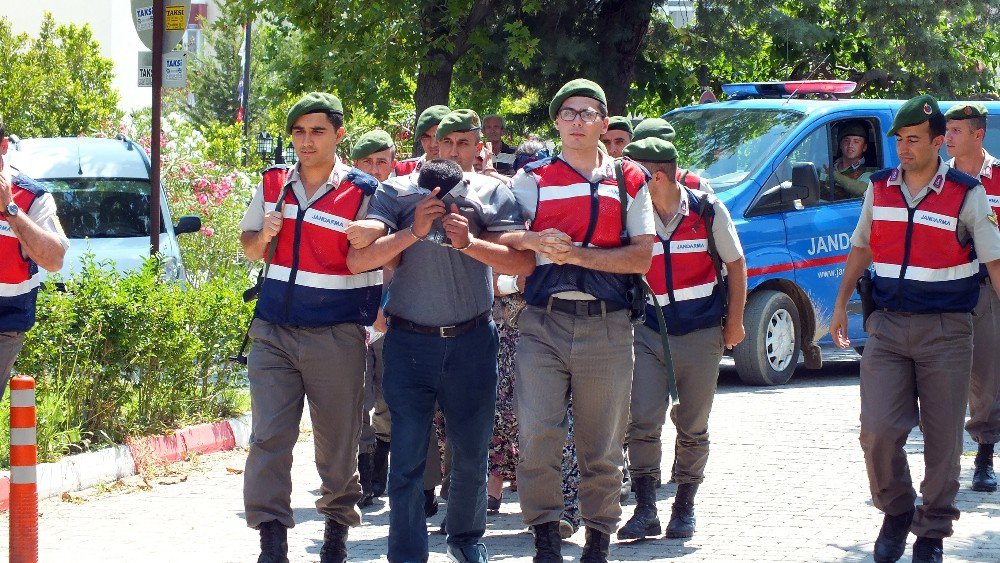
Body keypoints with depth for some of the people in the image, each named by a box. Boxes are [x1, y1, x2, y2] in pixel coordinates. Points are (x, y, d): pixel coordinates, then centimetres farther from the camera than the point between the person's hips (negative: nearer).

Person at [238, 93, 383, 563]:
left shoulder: (362, 193, -5)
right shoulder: (273, 186, 7)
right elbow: (249, 247, 17)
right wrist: (264, 236, -5)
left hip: (336, 337, -3)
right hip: (273, 331, 3)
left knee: (337, 442, 8)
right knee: (268, 438, -6)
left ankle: (337, 523, 28)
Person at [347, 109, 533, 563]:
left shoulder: (493, 194, 2)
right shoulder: (396, 192, 1)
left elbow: (524, 263, -9)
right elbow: (357, 259, -10)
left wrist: (468, 242, -23)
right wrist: (412, 232, -23)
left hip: (472, 341, 1)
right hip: (409, 341, -1)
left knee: (471, 453, 12)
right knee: (407, 460, -3)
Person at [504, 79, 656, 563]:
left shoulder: (629, 181, 10)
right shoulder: (533, 177, 11)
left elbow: (642, 256, 1)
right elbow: (504, 237, 3)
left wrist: (578, 254, -10)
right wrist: (536, 241, -18)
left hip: (607, 327, 1)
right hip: (544, 323, 0)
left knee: (602, 446, 6)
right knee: (537, 436, -13)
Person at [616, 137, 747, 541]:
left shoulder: (707, 211, -6)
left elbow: (735, 265, 3)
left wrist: (734, 323, 3)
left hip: (702, 335, -1)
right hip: (650, 333, 1)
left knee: (692, 428, 7)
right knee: (642, 422, -11)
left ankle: (684, 508, 20)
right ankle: (645, 511, -6)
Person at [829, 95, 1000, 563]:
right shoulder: (880, 188, 7)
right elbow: (860, 248, 20)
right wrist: (841, 305, 17)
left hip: (945, 331, -3)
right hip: (887, 326, 3)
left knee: (942, 437, 1)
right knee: (879, 429, -8)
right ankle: (896, 512, 16)